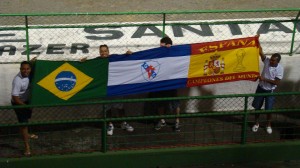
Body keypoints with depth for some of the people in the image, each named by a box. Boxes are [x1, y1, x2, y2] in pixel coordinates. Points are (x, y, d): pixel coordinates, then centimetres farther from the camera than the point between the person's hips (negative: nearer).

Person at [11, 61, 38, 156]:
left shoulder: (27, 74, -13)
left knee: (27, 118, 29)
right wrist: (25, 106, -24)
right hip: (18, 103, -8)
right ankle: (27, 147, 0)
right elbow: (15, 97, -30)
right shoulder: (17, 80, -35)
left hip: (26, 100, 8)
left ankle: (26, 134, 56)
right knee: (23, 123, -6)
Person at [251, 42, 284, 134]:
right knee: (257, 107, 14)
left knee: (268, 109, 8)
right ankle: (256, 123, 34)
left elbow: (276, 82, -22)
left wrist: (264, 79, -27)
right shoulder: (267, 61, -13)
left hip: (270, 91, -3)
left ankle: (268, 125, 32)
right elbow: (260, 52, -26)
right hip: (260, 88, 3)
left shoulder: (280, 69, -20)